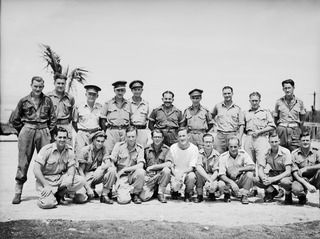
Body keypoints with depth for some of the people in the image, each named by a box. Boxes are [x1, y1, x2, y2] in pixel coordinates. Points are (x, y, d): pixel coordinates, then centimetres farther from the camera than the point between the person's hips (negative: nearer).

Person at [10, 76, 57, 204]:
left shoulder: (47, 101, 7)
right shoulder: (24, 101, 5)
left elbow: (53, 119, 11)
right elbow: (14, 120, 12)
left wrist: (48, 132, 5)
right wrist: (22, 131, 10)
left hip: (43, 131, 1)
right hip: (27, 131, 0)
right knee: (23, 162, 1)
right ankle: (18, 192, 8)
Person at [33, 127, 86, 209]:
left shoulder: (69, 150, 1)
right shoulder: (47, 149, -13)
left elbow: (71, 167, 3)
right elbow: (36, 170, -15)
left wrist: (70, 177, -21)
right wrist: (46, 186, -22)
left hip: (61, 178, 5)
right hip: (46, 179, -5)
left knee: (81, 180, -19)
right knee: (48, 203, -28)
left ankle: (59, 194, 2)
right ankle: (46, 195, 9)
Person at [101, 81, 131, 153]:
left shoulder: (128, 104, 13)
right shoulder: (108, 103, 7)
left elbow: (130, 119, 14)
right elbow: (103, 119, 8)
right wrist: (105, 132, 1)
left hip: (124, 131, 2)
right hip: (111, 131, -2)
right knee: (109, 152, -8)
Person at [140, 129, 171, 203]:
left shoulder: (166, 149, -2)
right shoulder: (147, 149, 5)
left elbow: (169, 164, -17)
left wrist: (152, 167, -16)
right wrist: (144, 175, -5)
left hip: (161, 175, -1)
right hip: (149, 177, 1)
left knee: (167, 170, -34)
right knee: (144, 197, -20)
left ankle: (161, 193, -11)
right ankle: (154, 190, 17)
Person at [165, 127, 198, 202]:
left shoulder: (194, 148, -7)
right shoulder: (173, 148, -3)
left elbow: (192, 167, -10)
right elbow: (169, 164, 0)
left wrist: (183, 172, -29)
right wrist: (176, 175, -18)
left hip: (188, 173, -1)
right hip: (176, 173, 1)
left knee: (191, 176, -34)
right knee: (175, 186, -28)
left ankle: (188, 194, -2)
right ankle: (175, 191, 14)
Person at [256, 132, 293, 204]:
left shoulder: (285, 152, -19)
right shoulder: (266, 153, -8)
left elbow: (288, 171, -25)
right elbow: (260, 169, -9)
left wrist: (273, 179, -36)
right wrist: (263, 178, -32)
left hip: (284, 175, -4)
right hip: (273, 174, 4)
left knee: (284, 182, -40)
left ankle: (288, 193, -2)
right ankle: (272, 191, 7)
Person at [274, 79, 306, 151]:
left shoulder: (299, 102, 8)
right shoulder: (279, 102, 7)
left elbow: (302, 116, 17)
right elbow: (275, 117, 15)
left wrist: (299, 128, 9)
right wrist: (278, 128, 8)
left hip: (294, 129, 0)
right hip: (282, 129, 0)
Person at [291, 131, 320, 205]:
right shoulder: (294, 154, -4)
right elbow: (295, 173, -11)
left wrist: (306, 168, -24)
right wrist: (307, 185, -23)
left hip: (314, 179, 1)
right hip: (301, 179, -1)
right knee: (296, 189, -35)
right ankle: (302, 197, 4)